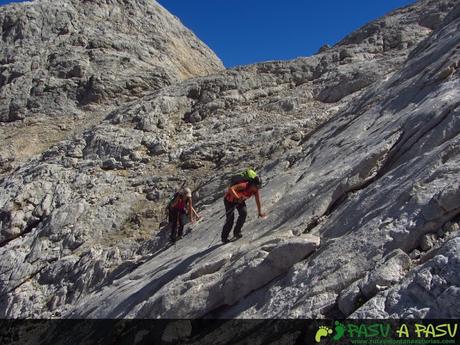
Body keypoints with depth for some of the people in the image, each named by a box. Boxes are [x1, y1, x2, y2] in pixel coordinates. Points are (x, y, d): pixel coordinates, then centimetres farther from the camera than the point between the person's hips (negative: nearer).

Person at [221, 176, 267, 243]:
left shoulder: (255, 190, -18)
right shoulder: (244, 185, -38)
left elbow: (258, 201, -4)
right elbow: (231, 189, -48)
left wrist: (260, 213, 2)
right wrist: (238, 198, -58)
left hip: (240, 200, 6)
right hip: (230, 200, -6)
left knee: (244, 213, -18)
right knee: (230, 219, -10)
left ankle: (236, 232, 2)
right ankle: (224, 238, 11)